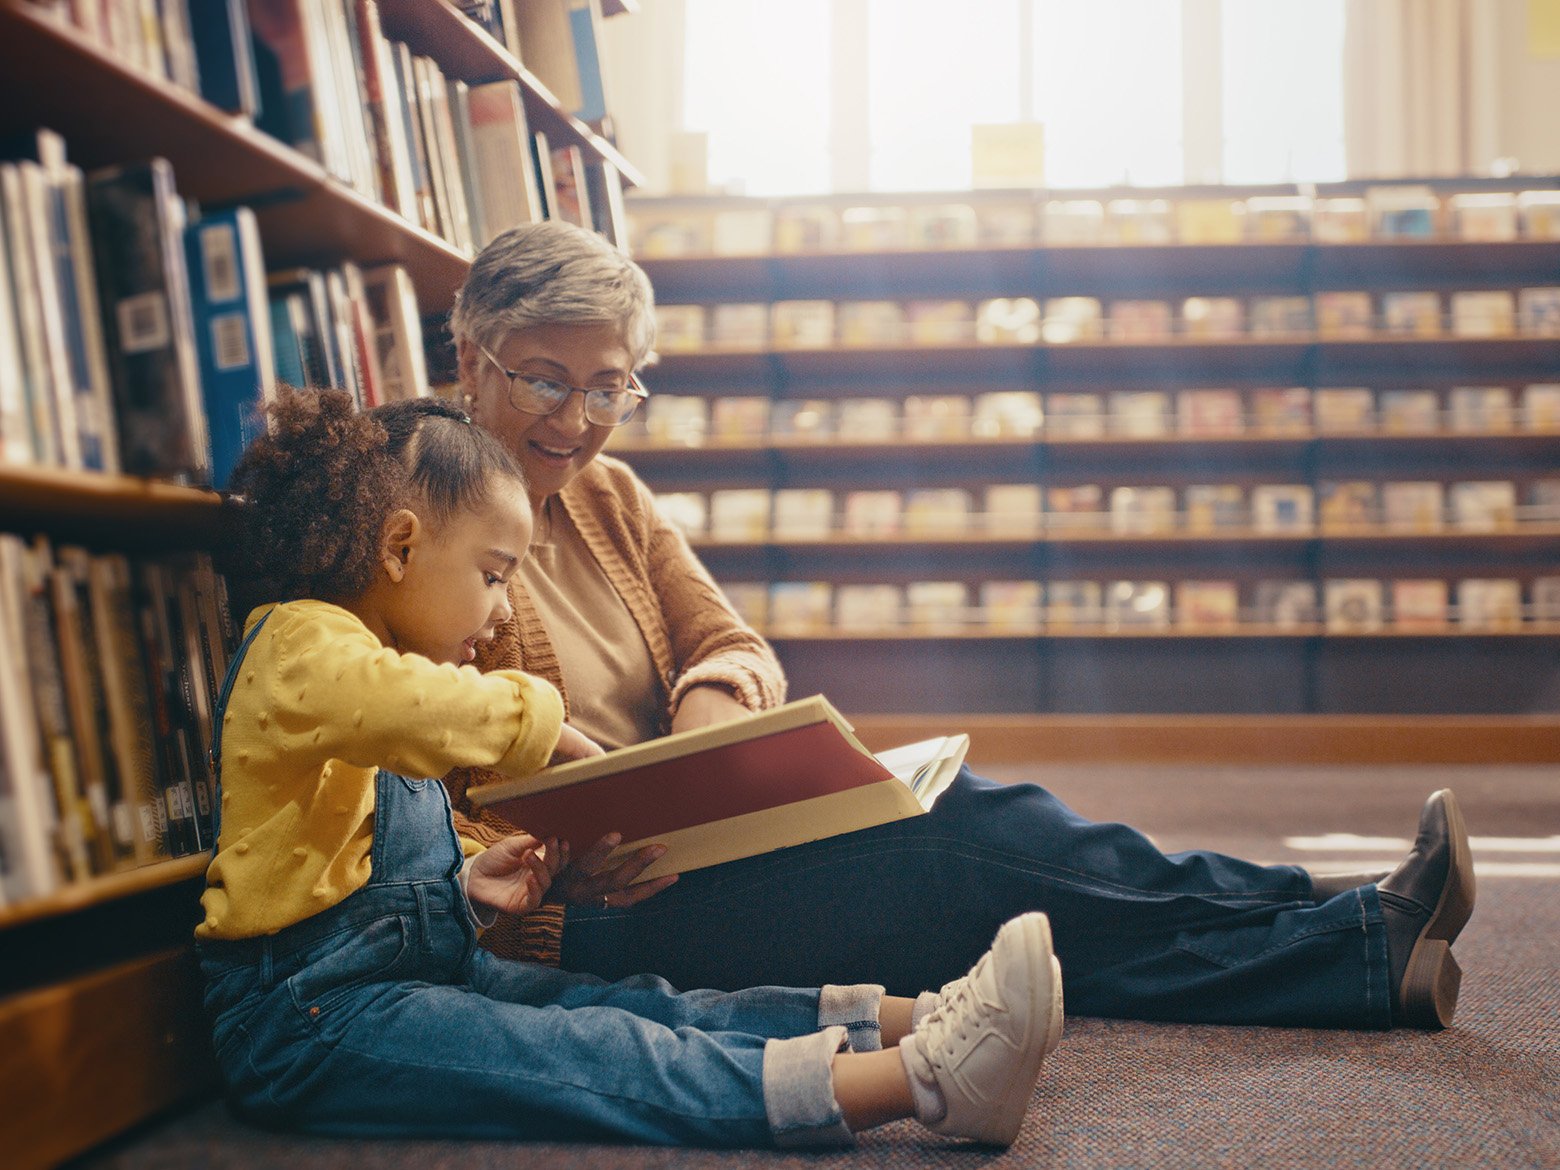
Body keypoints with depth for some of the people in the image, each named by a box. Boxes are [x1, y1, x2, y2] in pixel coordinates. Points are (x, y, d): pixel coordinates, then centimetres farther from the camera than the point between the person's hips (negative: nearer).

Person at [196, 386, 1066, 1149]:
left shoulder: (372, 656, 23)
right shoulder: (300, 643, -12)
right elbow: (410, 707, -36)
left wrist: (465, 888, 4)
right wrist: (543, 722, -19)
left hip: (428, 968, 10)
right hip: (309, 1013, -10)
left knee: (643, 1010, -9)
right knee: (593, 1055, -25)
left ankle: (915, 1023, -22)